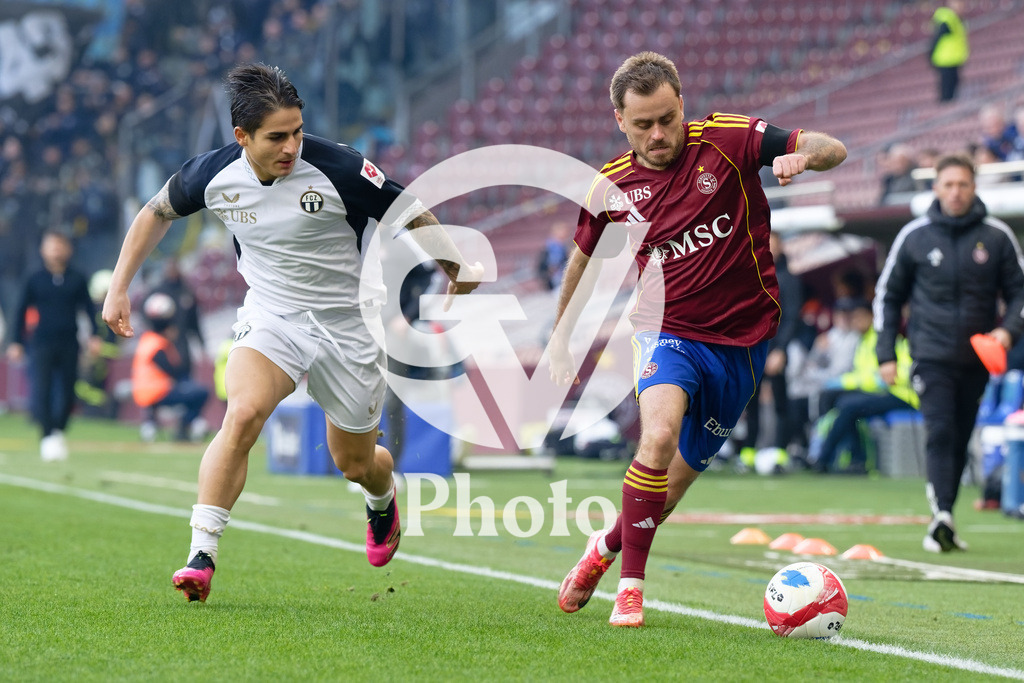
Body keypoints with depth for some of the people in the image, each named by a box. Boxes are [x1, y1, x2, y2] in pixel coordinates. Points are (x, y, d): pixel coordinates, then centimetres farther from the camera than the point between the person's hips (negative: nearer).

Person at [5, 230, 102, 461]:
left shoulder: (77, 280, 6)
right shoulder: (35, 280, 4)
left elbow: (89, 309, 10)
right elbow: (22, 311, 8)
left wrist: (94, 336, -2)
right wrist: (17, 343, 4)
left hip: (69, 346, 1)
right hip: (42, 345, -1)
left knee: (67, 394, 3)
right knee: (41, 391, -14)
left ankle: (59, 432, 21)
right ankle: (48, 436, -17)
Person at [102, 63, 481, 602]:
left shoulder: (338, 169, -23)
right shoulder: (214, 174, -13)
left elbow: (411, 214, -8)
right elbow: (157, 213, 8)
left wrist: (458, 269, 1)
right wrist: (119, 288, 6)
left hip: (350, 324, -1)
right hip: (270, 316, 1)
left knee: (355, 464, 11)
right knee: (242, 415, -28)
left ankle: (383, 499, 51)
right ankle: (201, 557, -26)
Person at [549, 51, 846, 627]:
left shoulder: (728, 140, -9)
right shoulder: (610, 186, -1)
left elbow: (833, 149, -12)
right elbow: (585, 259, 18)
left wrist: (804, 155, -35)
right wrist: (562, 336, 25)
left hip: (740, 342, 0)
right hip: (669, 333, 0)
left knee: (675, 483, 9)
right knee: (659, 434, -30)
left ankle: (609, 544, 41)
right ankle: (631, 586, -18)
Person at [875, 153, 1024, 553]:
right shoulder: (914, 236, 3)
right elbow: (888, 295, 10)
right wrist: (886, 354, 5)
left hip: (978, 358, 2)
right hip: (932, 354, -2)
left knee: (961, 440, 7)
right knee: (940, 433, -17)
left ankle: (943, 522, 16)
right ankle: (941, 516, -26)